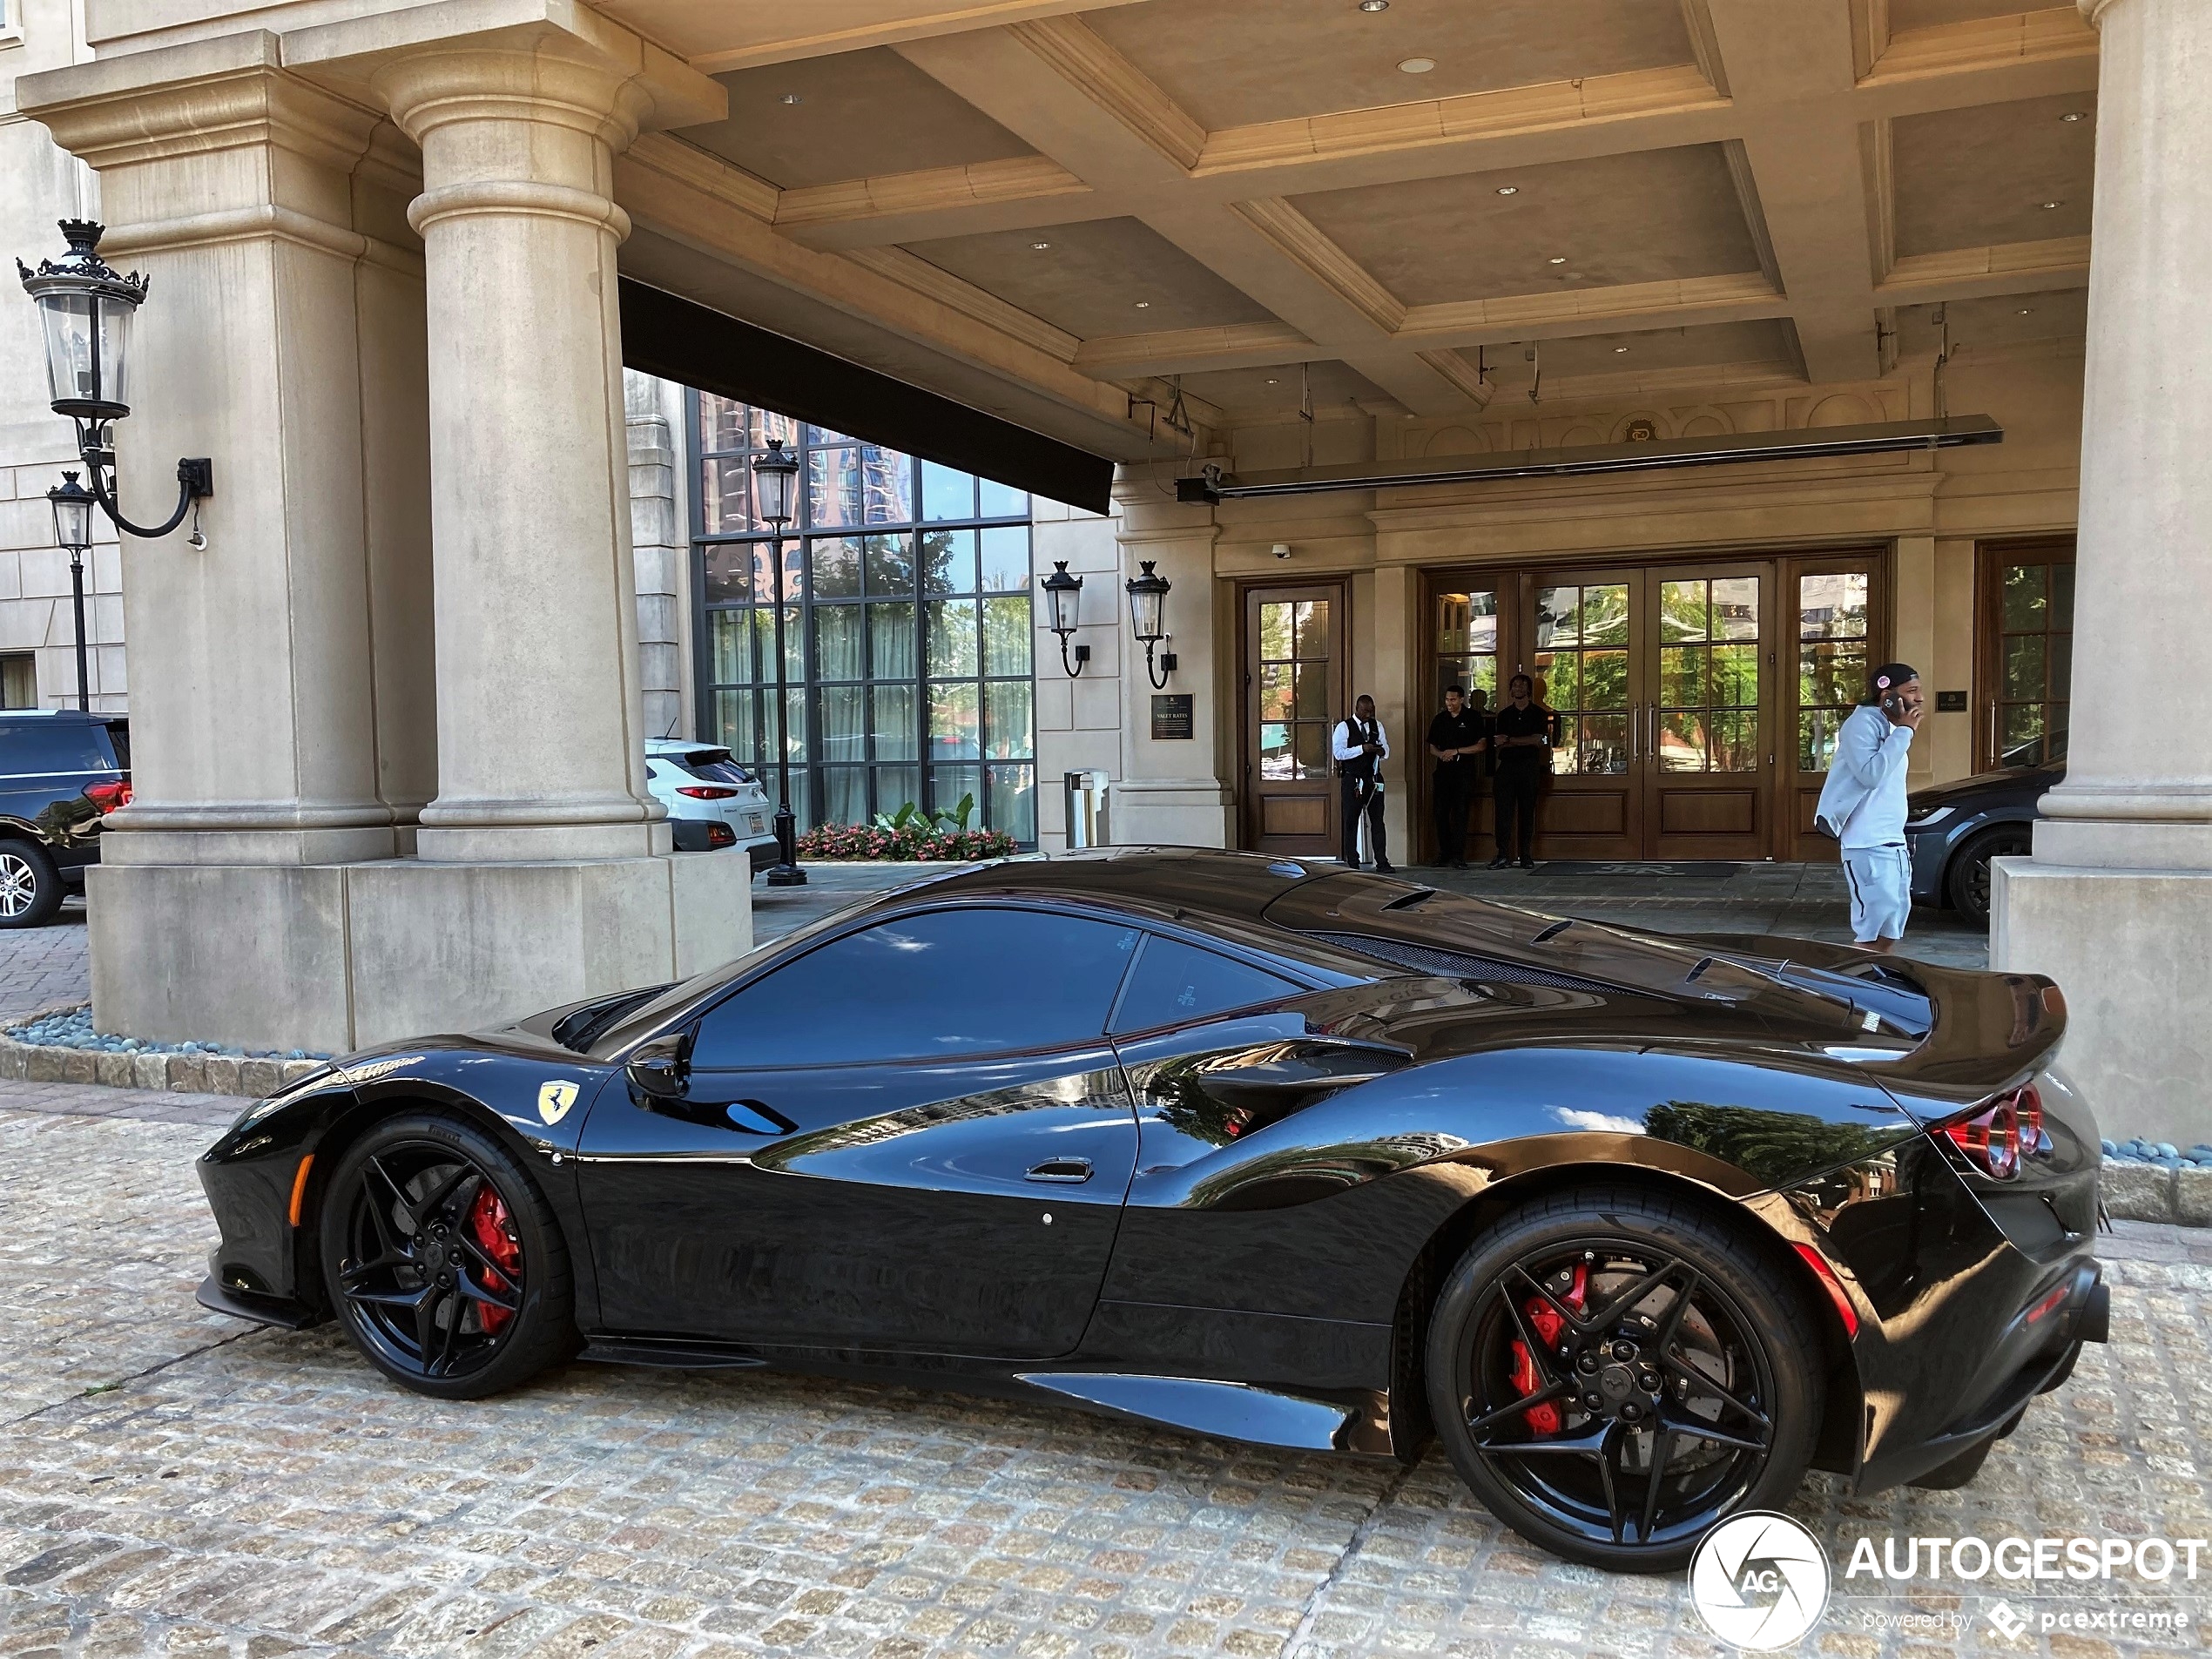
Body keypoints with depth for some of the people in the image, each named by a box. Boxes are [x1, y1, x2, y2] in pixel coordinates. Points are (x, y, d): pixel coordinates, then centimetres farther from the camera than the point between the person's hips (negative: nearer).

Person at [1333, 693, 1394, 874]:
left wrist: (1382, 751, -10)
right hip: (1352, 781, -4)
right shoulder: (1344, 727, -2)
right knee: (1351, 822, 1)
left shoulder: (1378, 726, 12)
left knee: (1378, 821, 1)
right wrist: (1362, 748, -20)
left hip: (1373, 779, 4)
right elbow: (1338, 752, -13)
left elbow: (1386, 751, 14)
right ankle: (1352, 864, 7)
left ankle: (1382, 863, 2)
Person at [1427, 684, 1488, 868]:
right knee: (1440, 812, 3)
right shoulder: (1439, 720, 12)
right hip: (1443, 770, 4)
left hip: (1464, 771, -4)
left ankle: (1458, 856, -7)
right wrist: (1441, 754, -5)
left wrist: (1456, 751, -11)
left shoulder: (1473, 718, 1)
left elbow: (1482, 746, -3)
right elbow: (1432, 747, 18)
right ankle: (1444, 853, 14)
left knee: (1460, 813, -7)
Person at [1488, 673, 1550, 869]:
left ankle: (1526, 856, 3)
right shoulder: (1504, 714, 14)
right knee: (1504, 810, -7)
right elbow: (1498, 745, 9)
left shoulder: (1538, 713, 6)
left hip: (1529, 765, -2)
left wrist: (1509, 740, -9)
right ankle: (1502, 855, -7)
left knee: (1528, 811, 0)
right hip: (1506, 765, 2)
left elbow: (1537, 739, -7)